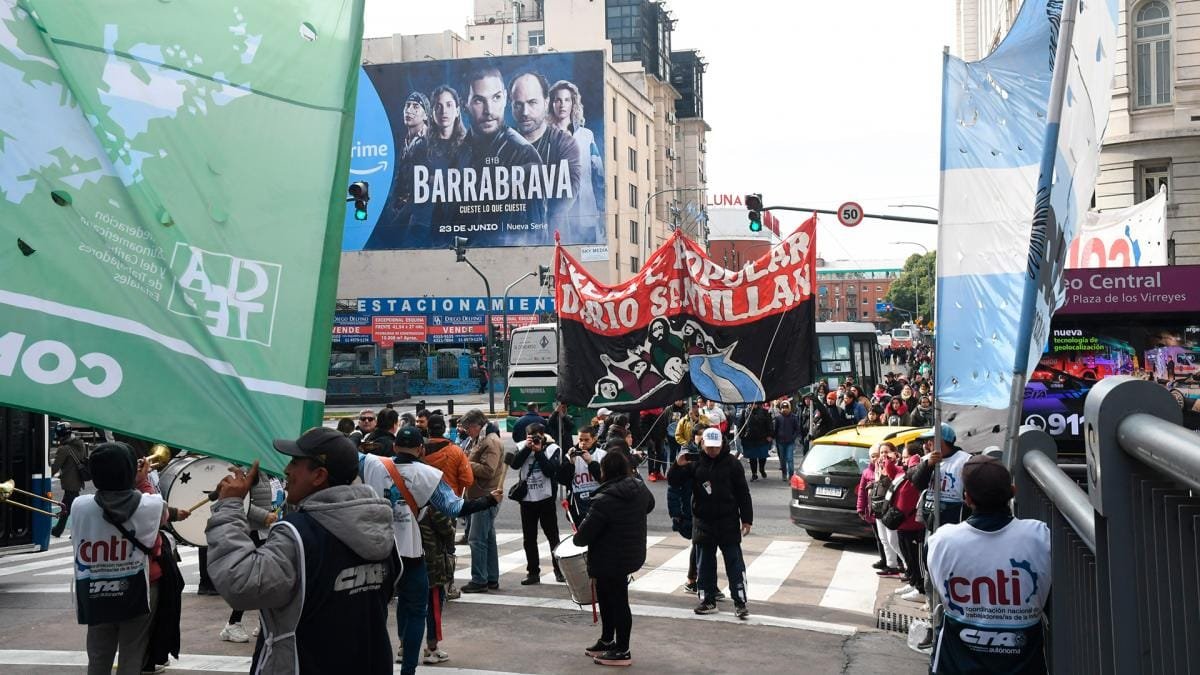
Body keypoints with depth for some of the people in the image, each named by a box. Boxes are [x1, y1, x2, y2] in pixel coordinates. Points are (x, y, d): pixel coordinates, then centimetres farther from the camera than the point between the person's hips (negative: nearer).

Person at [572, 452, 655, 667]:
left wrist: (577, 539, 0)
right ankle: (607, 641, 34)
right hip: (632, 554, 9)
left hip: (610, 559, -8)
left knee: (617, 602, 2)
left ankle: (622, 652, 14)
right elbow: (649, 505, 22)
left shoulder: (604, 499, -26)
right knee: (607, 597, 22)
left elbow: (586, 531, -21)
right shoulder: (640, 488, -1)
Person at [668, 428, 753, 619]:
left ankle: (740, 602, 2)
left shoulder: (731, 463, -4)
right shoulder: (695, 463, 0)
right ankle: (708, 600, 21)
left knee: (734, 562, -1)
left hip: (728, 522, -3)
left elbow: (743, 493, -1)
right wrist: (678, 466, -18)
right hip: (703, 522, 3)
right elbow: (673, 481, 2)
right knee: (705, 563, 11)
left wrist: (746, 519, -4)